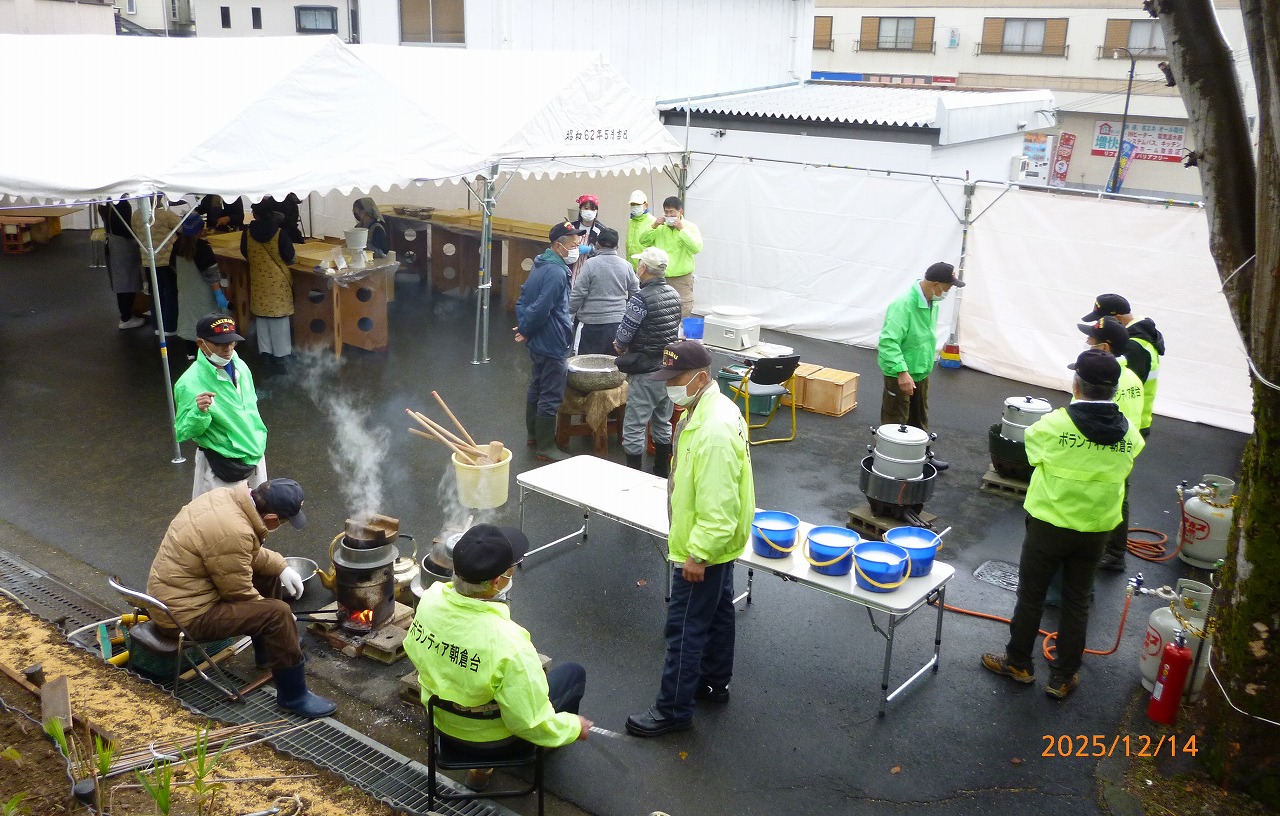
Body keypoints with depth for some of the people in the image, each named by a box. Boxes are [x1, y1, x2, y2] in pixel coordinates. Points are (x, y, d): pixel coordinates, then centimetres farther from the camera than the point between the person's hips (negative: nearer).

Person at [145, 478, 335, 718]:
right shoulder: (233, 534, -31)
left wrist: (280, 566, 5)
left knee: (269, 572, 17)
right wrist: (281, 617, -4)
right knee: (278, 614, -19)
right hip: (184, 615, -10)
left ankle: (267, 653, 31)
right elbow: (241, 594, -18)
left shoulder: (227, 496, -4)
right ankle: (293, 697, -5)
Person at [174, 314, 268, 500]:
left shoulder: (240, 366, -3)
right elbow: (183, 433, -19)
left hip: (255, 456, 7)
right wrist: (200, 413, -37)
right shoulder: (189, 383, -23)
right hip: (221, 465, -7)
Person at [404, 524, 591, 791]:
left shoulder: (430, 599, -24)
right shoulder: (509, 645, -41)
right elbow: (531, 724, -28)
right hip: (491, 733, -5)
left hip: (441, 718, 6)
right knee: (574, 673, 19)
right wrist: (573, 726, -8)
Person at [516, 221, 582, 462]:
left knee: (536, 389, 21)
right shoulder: (557, 272, -23)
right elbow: (541, 308, -27)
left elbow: (523, 298, 14)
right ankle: (546, 447, 6)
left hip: (539, 342, 10)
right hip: (553, 343, -10)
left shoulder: (541, 264, 9)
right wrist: (526, 331, -13)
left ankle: (534, 434, 35)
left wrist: (524, 327, 6)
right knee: (550, 397, -2)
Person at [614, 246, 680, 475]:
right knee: (663, 425, 19)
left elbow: (624, 334, -15)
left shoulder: (640, 299, -19)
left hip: (646, 373, -8)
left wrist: (620, 347, 9)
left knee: (634, 429, 0)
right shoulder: (674, 295, 5)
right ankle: (662, 476, 29)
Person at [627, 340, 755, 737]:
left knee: (685, 626, 1)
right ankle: (714, 682, 40)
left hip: (704, 545, -10)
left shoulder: (714, 431, -32)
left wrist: (697, 554, -22)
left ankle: (674, 709, 14)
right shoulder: (710, 407, 1)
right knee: (717, 611, 23)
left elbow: (718, 505, -30)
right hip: (718, 541, 10)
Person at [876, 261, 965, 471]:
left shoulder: (932, 302, 3)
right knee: (895, 421, 1)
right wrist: (902, 371, -37)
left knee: (919, 418, 23)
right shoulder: (904, 304, -28)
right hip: (900, 374, -9)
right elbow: (888, 341, -32)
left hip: (921, 371, 9)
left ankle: (923, 453, 38)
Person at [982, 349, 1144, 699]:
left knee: (1031, 596, 14)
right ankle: (1063, 677, 25)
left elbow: (1031, 441, 0)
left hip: (1049, 526, -3)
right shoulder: (1129, 433, -7)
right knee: (1077, 603, 15)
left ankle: (1018, 663, 29)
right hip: (1097, 530, 4)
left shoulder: (1055, 425, -21)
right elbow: (1124, 470, 8)